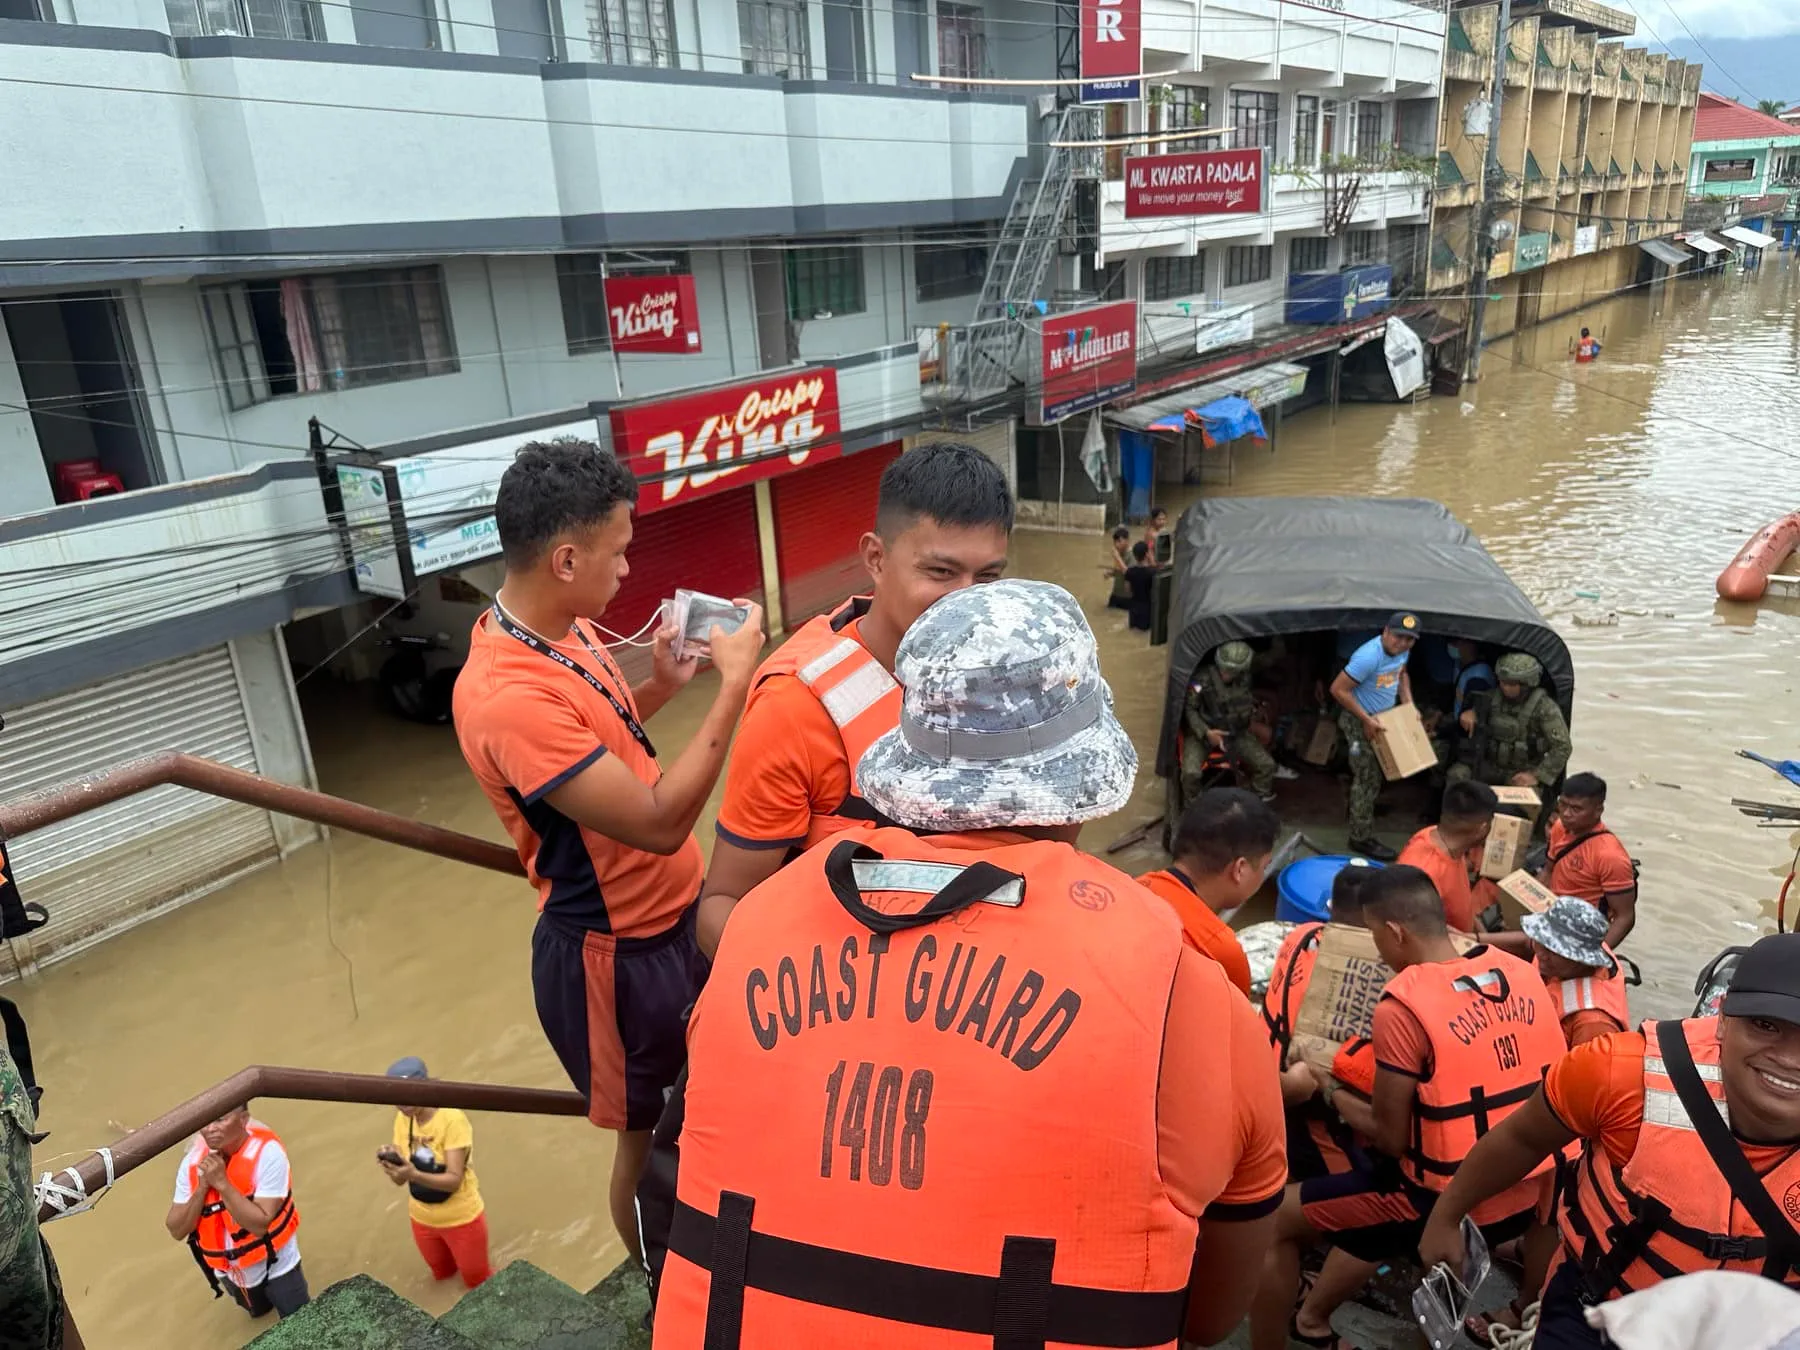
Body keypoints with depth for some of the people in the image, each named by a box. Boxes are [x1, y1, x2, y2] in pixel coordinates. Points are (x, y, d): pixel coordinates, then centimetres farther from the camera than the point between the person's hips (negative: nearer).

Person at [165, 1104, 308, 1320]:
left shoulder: (267, 1153, -31)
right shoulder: (193, 1160, -16)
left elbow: (259, 1224, -34)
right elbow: (177, 1231, -14)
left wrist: (222, 1182, -37)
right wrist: (203, 1186, -28)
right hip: (229, 1269, 5)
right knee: (259, 1312, 29)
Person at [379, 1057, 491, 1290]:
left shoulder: (453, 1120, -27)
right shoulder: (402, 1119, -9)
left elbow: (453, 1179, -29)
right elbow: (400, 1179, -8)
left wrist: (414, 1174, -44)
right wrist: (393, 1165, -31)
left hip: (460, 1218, -6)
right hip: (422, 1218, 6)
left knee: (477, 1282, 10)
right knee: (442, 1274, 25)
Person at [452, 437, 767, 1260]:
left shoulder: (568, 631, -2)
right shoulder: (506, 698, -31)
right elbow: (658, 821, -31)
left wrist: (661, 686, -2)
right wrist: (733, 683, -27)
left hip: (671, 918, 9)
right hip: (616, 955, -8)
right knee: (646, 1139, 15)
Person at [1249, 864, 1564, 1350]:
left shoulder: (1403, 1005, -22)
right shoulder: (1521, 972, -2)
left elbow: (1390, 1138, -14)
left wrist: (1327, 1090, 2)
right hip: (1529, 1199, 8)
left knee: (1276, 1218, 8)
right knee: (1369, 1218, 33)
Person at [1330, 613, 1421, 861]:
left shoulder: (1401, 650, -4)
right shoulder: (1368, 657, -32)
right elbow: (1338, 689, -30)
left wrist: (1409, 705, 5)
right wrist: (1367, 720, -26)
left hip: (1384, 716, 8)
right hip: (1359, 721, -8)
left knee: (1369, 775, 23)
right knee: (1368, 779, -5)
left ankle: (1365, 809, 44)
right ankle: (1362, 838, 5)